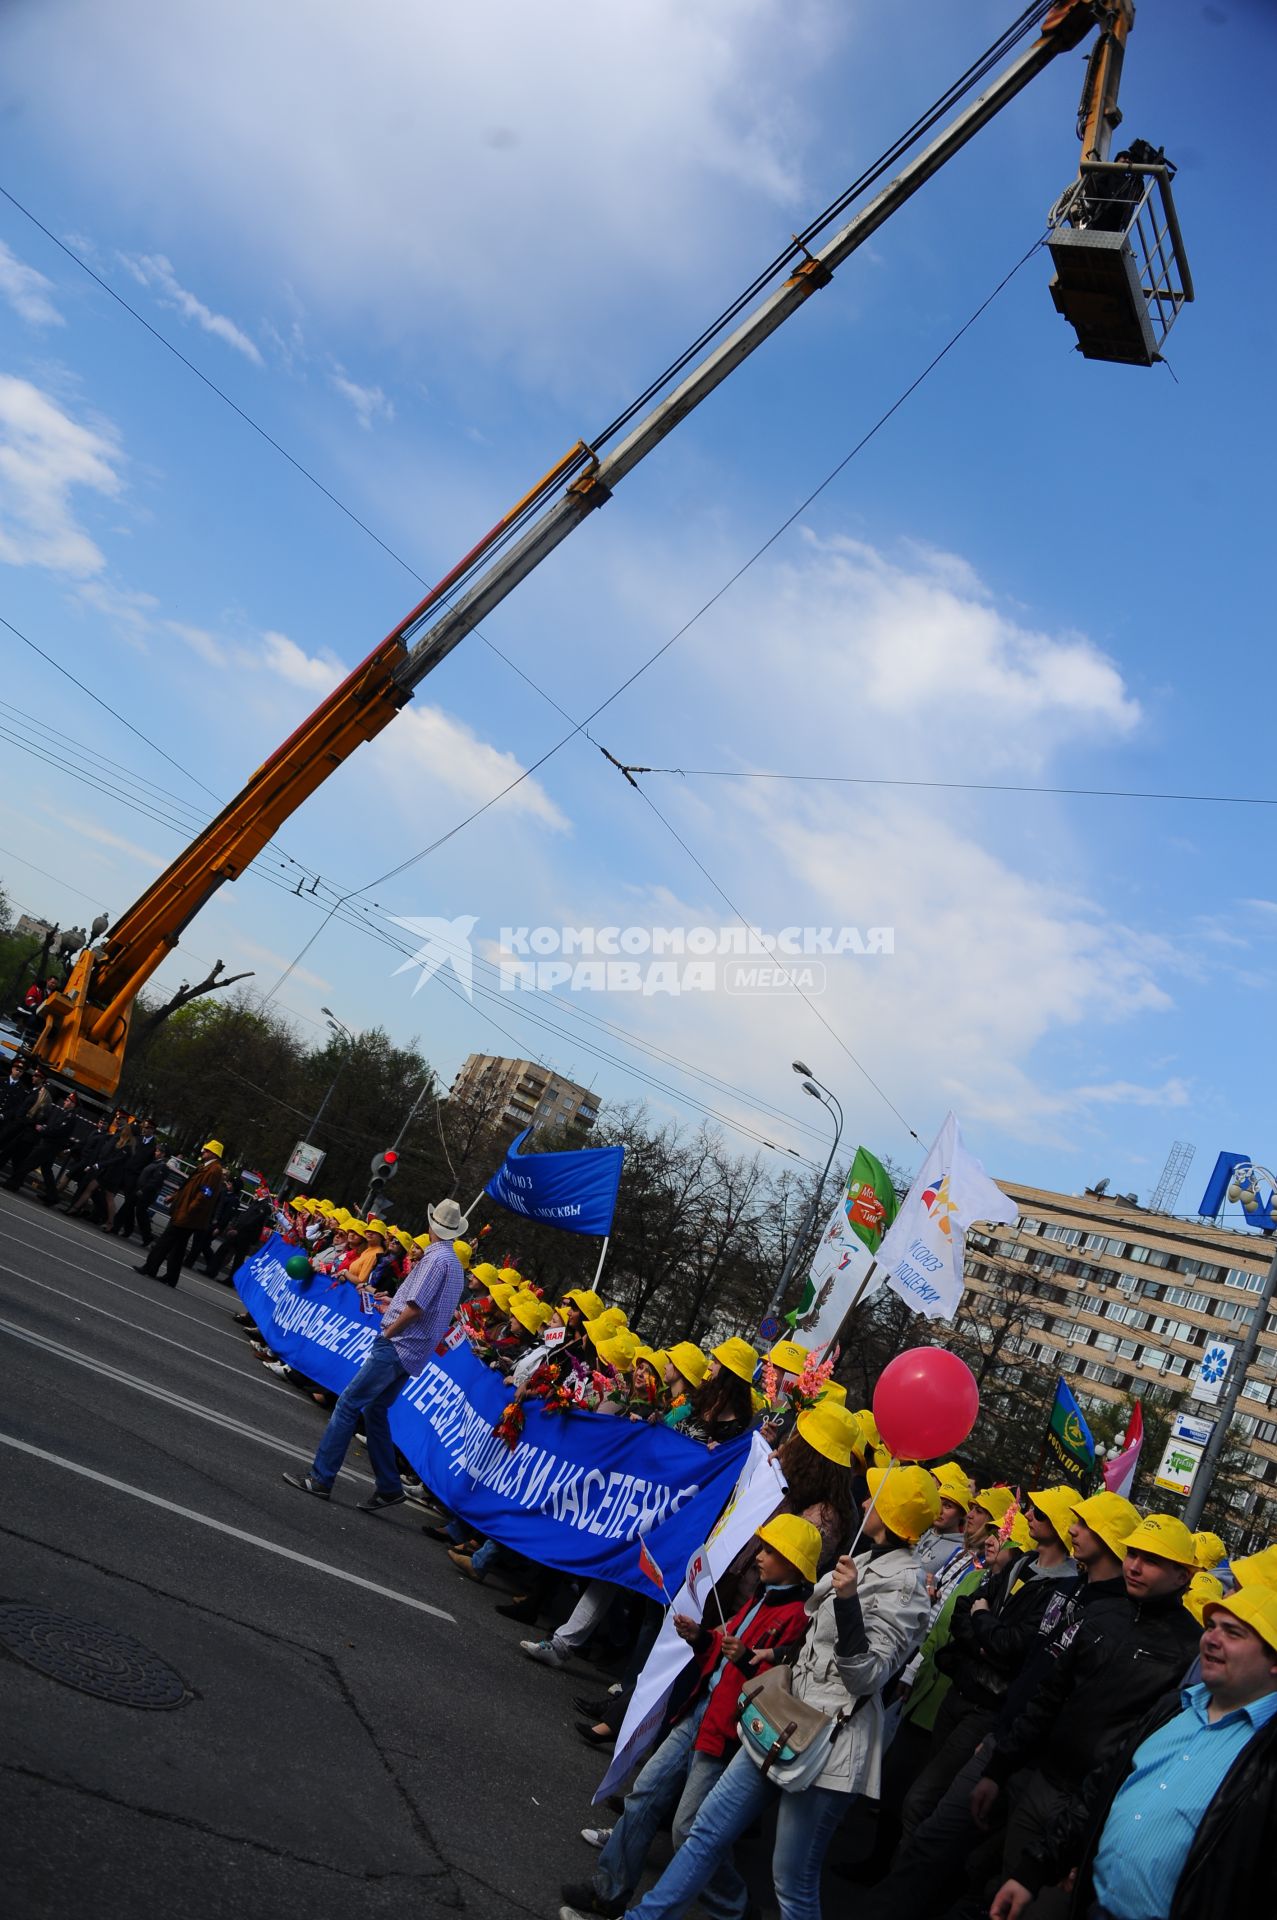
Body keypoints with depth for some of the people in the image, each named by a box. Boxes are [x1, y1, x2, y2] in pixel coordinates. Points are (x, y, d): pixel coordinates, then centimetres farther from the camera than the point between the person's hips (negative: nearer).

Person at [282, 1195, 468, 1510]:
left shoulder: (436, 1258, -16)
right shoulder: (455, 1265, 14)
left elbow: (415, 1309, -22)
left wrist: (387, 1332, -10)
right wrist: (394, 1307, 22)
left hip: (396, 1346, -9)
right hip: (411, 1353, 9)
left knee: (348, 1403, -5)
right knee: (374, 1409, 16)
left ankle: (321, 1478, -2)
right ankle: (388, 1487, 19)